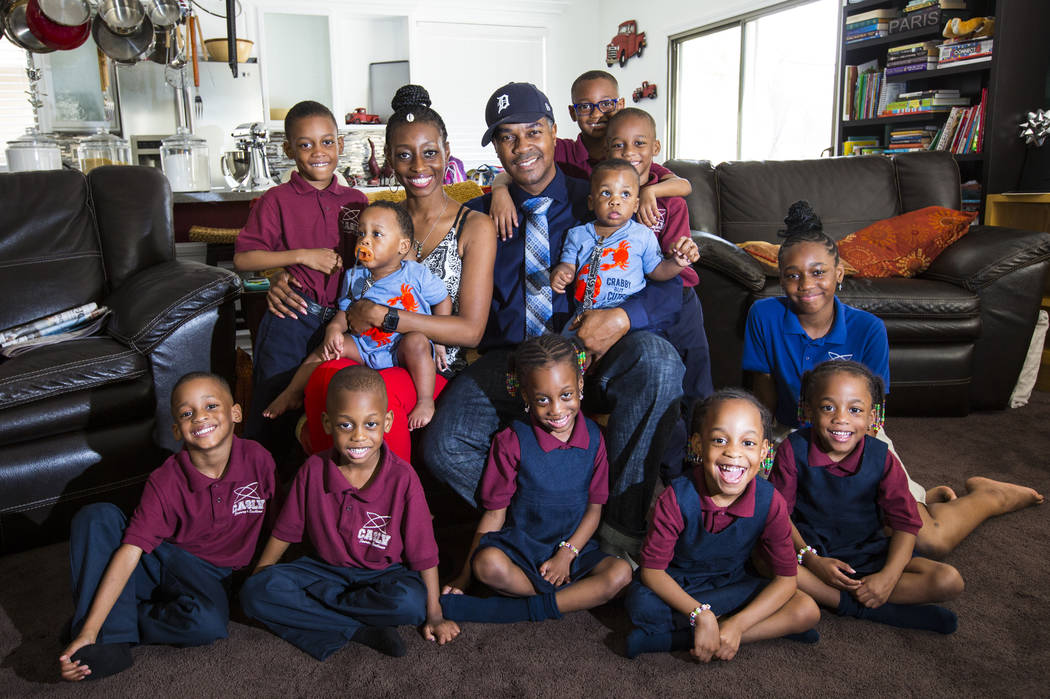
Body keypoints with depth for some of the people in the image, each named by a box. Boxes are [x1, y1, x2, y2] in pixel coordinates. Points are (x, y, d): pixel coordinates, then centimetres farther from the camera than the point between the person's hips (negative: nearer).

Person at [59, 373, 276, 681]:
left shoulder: (258, 459, -16)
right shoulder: (165, 482, -17)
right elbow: (129, 552, -22)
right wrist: (88, 632, -28)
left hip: (209, 574, -1)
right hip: (158, 560, 1)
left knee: (208, 623, -35)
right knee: (97, 516, -22)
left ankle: (123, 618, -9)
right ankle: (110, 638, -20)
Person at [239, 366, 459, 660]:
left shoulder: (402, 479, -17)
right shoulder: (313, 471, -10)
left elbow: (424, 554, -11)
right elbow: (284, 533, 6)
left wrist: (434, 616, -8)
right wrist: (256, 578, 6)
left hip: (383, 574, -2)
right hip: (327, 569, 3)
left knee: (409, 602, -36)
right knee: (255, 592, -22)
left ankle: (310, 604, -14)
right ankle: (362, 630, -20)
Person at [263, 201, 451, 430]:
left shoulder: (415, 274, -8)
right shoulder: (354, 278, 5)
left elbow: (443, 300, 2)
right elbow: (345, 312, 11)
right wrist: (334, 329, -12)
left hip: (401, 351, -4)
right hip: (365, 347, 4)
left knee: (417, 341, -35)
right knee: (327, 348, -9)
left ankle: (426, 400, -29)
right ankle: (292, 393, 6)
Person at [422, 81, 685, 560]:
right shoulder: (479, 216, 12)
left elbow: (669, 290, -2)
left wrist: (622, 318, -23)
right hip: (507, 360, 1)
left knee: (657, 358, -33)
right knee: (444, 446, -26)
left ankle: (621, 528, -20)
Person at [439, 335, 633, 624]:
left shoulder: (593, 439, -3)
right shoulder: (512, 442, -9)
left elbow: (594, 508, 3)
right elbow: (495, 513, -6)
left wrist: (567, 554, -12)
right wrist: (464, 577, -8)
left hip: (573, 549, 3)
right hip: (517, 548, -2)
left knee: (621, 572, -25)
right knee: (488, 564, -34)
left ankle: (518, 609, -23)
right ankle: (582, 597, -16)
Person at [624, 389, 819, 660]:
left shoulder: (770, 503, -19)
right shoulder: (677, 498, -24)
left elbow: (785, 579, -14)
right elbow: (652, 569, -21)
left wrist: (737, 624, -27)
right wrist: (701, 615, -33)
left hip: (734, 584, 3)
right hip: (676, 585, -3)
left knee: (807, 611, -21)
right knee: (641, 604, -32)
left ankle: (675, 639, -23)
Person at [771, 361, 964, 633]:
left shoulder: (881, 458, -8)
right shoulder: (794, 450, -12)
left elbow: (905, 522, -6)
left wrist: (889, 575, -21)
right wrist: (812, 560, -22)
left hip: (869, 552, 3)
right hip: (811, 549, -2)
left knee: (949, 581, -17)